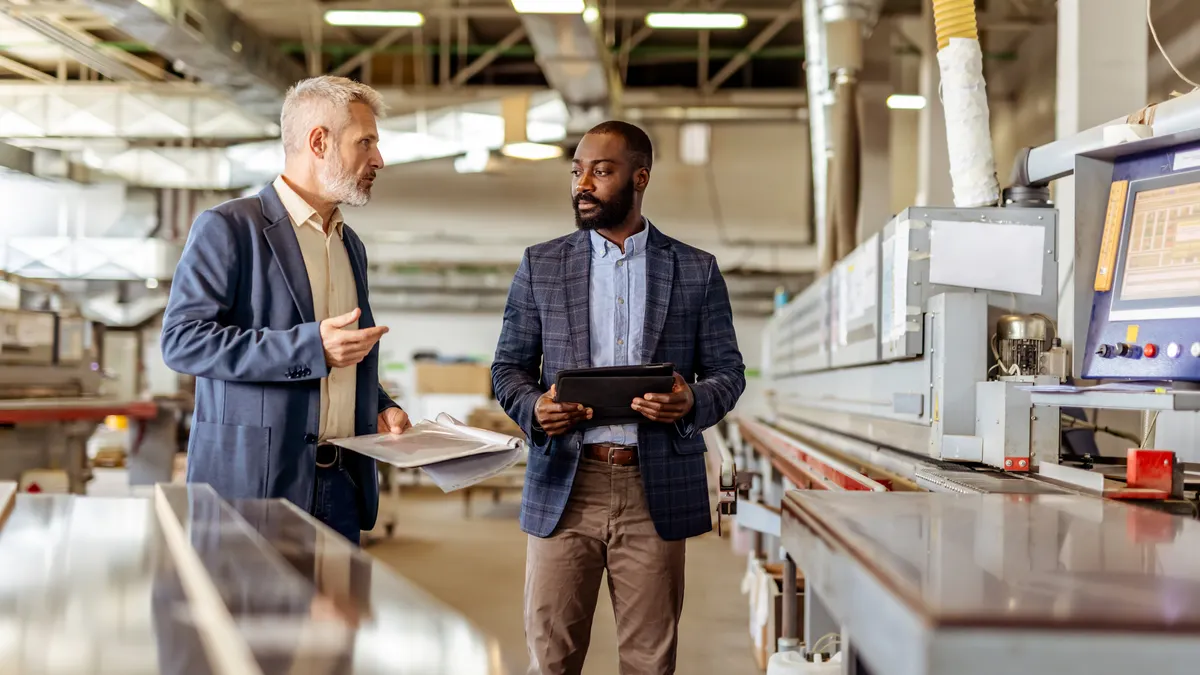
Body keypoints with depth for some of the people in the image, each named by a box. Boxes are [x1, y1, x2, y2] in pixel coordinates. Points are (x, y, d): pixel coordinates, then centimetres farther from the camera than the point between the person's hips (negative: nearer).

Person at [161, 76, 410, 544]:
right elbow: (181, 340, -15)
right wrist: (311, 347, -21)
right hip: (253, 485, -6)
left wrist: (379, 407, 8)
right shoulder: (228, 228, -5)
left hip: (340, 486, 7)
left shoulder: (351, 245, 19)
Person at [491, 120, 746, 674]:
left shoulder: (696, 271, 8)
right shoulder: (540, 266, 10)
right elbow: (508, 367, 11)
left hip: (657, 491, 0)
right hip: (565, 488, 1)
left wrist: (693, 403, -13)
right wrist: (534, 408, -11)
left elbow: (728, 371, 9)